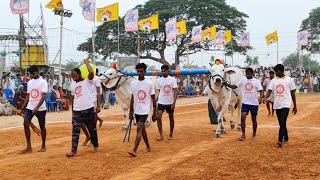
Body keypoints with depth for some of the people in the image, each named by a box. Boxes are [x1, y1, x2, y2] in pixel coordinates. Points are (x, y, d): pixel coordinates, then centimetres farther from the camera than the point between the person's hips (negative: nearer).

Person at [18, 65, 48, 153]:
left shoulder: (43, 82, -8)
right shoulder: (29, 82, 11)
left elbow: (43, 96, -16)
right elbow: (28, 96, 16)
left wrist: (37, 107, -27)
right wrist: (22, 108, 11)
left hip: (40, 109, -5)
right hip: (29, 107, 5)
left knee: (42, 126, 5)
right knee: (26, 124, -8)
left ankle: (43, 146, 18)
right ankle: (28, 146, 0)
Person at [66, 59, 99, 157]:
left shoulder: (87, 81, -6)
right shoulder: (73, 84, 11)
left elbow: (91, 72, -27)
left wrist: (86, 62, -13)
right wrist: (72, 110, 18)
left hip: (88, 109, -4)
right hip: (76, 111, 4)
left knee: (92, 129, 11)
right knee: (75, 131, -3)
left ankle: (96, 145, 32)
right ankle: (73, 150, -4)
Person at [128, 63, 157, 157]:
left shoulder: (149, 83, -6)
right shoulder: (133, 83, 4)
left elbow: (153, 98, -2)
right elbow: (132, 98, 10)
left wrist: (155, 112, -2)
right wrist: (130, 111, 9)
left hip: (145, 110, -5)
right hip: (136, 111, 5)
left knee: (139, 129, -15)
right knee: (142, 129, 15)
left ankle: (134, 150, -18)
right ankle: (148, 146, 32)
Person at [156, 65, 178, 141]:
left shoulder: (172, 79, -4)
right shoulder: (159, 80, 4)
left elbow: (175, 92, -7)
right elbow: (159, 91, 12)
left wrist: (174, 102, -15)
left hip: (170, 103, -1)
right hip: (161, 102, 2)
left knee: (171, 118, 9)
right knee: (158, 117, -13)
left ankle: (171, 135, 23)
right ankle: (161, 135, -8)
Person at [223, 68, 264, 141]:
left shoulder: (256, 81, -6)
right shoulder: (243, 80, 2)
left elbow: (261, 91, -11)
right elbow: (235, 86, 4)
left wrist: (260, 98, -29)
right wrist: (227, 85, -12)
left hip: (254, 103, -2)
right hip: (245, 103, 2)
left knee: (254, 119, 10)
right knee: (242, 117, -10)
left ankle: (254, 134, 27)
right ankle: (243, 134, -3)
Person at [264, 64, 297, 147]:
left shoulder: (289, 80, -1)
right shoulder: (273, 81, 7)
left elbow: (293, 93, 4)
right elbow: (269, 91, -2)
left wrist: (295, 106, 6)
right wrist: (265, 98, -24)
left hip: (286, 104, -4)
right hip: (277, 105, 4)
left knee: (282, 122, -17)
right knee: (281, 123, 12)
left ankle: (280, 140, -22)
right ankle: (285, 138, 28)